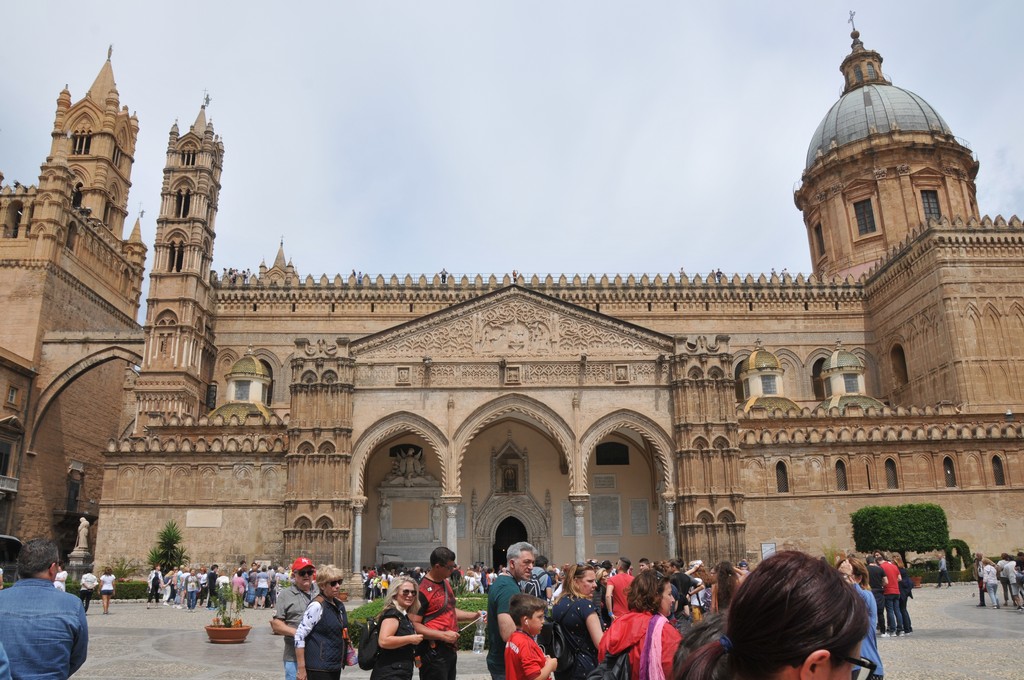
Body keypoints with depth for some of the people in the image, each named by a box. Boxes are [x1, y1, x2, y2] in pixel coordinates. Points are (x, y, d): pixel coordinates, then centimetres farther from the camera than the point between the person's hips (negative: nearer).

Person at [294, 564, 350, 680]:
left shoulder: (340, 605, 9)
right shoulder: (317, 606, -14)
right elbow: (299, 635, -17)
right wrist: (301, 668, -18)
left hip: (335, 666, 8)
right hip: (319, 669, -8)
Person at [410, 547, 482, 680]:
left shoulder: (445, 583, 10)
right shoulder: (422, 589, -19)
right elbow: (414, 625, -22)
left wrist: (473, 615, 10)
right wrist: (443, 635, -25)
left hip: (450, 649, 9)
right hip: (434, 653, -9)